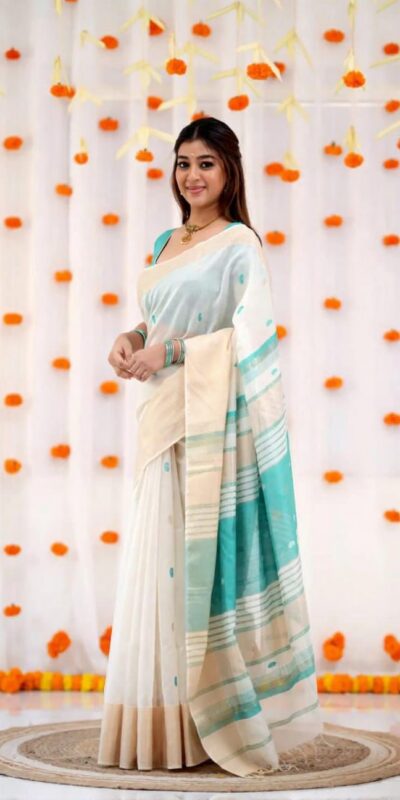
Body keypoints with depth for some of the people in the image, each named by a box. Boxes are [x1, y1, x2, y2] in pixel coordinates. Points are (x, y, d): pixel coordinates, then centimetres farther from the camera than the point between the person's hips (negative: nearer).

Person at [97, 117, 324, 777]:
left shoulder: (239, 244, -5)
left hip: (213, 423, -7)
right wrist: (130, 343, 2)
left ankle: (218, 715, 3)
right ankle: (167, 720, 12)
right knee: (160, 559, 6)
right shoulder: (165, 244, 18)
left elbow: (248, 337, -13)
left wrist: (168, 353, -16)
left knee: (205, 559, -6)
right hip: (163, 421, 7)